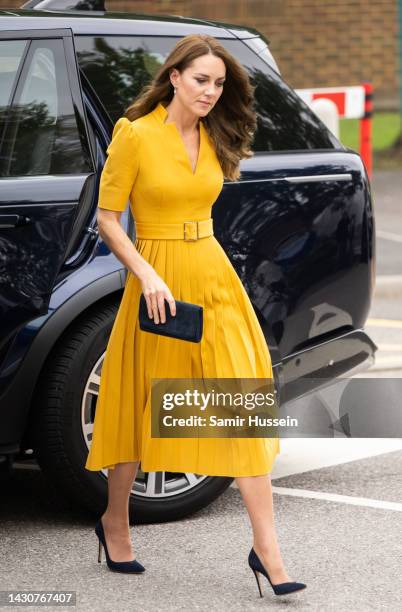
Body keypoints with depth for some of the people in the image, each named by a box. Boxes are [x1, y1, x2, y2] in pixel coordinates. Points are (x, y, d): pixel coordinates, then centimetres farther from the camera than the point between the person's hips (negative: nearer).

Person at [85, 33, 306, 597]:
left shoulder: (214, 140, 9)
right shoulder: (135, 135, -9)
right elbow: (107, 218, -8)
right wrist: (147, 275, -18)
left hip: (213, 276, 5)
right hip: (157, 279, -5)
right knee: (144, 403, 7)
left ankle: (266, 548, -7)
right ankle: (115, 523, 30)